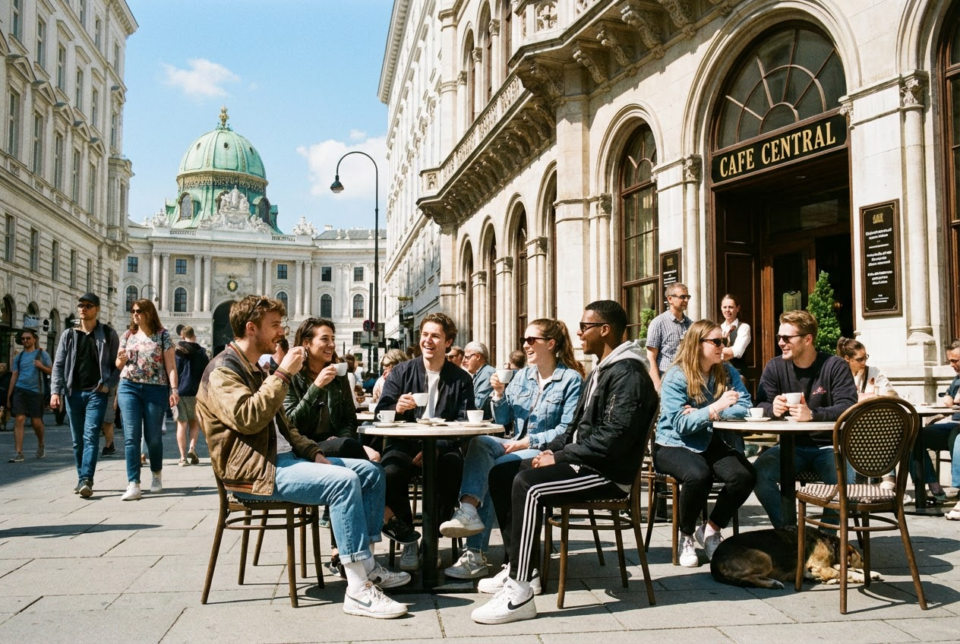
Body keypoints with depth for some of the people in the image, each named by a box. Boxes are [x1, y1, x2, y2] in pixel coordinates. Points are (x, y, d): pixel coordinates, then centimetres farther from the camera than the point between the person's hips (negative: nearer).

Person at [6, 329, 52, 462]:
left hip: (36, 391, -2)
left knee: (36, 422, 1)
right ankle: (18, 453, -11)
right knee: (19, 419, -10)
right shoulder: (19, 357, 12)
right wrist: (8, 396, 8)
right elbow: (14, 376, 12)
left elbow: (52, 371, 5)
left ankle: (41, 445, 30)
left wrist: (41, 366, -16)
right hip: (20, 390, 2)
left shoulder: (42, 354, 5)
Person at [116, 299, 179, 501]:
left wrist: (174, 389, -14)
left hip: (156, 389, -2)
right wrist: (121, 360, -6)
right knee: (131, 436, -6)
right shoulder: (128, 335, 11)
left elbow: (170, 365, -3)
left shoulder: (163, 335, 1)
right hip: (129, 388, 2)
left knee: (153, 436, 5)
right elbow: (119, 364, 18)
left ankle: (157, 474, 30)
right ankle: (133, 484, -7)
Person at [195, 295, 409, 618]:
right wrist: (283, 374, -21)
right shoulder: (223, 370, -8)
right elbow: (247, 418, -26)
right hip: (254, 469, -10)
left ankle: (367, 563, 3)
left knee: (370, 471, 2)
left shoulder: (256, 370, 21)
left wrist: (313, 452, 8)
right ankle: (359, 589, -29)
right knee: (344, 480, -29)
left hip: (282, 457, 10)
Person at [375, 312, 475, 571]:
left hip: (442, 447, 0)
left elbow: (464, 423, -2)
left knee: (454, 469, -33)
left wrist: (436, 448, -18)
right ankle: (408, 540, -7)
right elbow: (380, 412, 2)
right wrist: (396, 408, -24)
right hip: (404, 444, 1)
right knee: (391, 473, -32)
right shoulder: (401, 372, 9)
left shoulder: (461, 379, 7)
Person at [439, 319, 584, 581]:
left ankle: (475, 554, -24)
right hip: (517, 446, 6)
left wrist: (529, 441, -18)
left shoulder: (571, 379, -3)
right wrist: (499, 394, -1)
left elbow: (567, 430, -11)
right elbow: (502, 421, 16)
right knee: (479, 442, -27)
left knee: (495, 468, -29)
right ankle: (468, 511, -45)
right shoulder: (521, 376, 16)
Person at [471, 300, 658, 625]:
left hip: (609, 472, -11)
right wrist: (550, 450, 5)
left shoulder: (628, 374, -15)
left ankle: (520, 592, -26)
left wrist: (559, 457, -20)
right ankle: (517, 567, 11)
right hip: (584, 462, 11)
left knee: (527, 485, -30)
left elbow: (614, 436, -25)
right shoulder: (600, 370, 19)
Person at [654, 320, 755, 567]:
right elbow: (681, 424, -18)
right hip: (674, 444, -5)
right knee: (699, 475, -36)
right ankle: (686, 537, -7)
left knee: (745, 476, -23)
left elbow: (745, 407, -8)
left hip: (711, 442, 5)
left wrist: (704, 413, -20)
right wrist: (715, 408, -29)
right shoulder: (676, 377, -10)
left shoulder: (727, 371, 5)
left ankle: (711, 529, 2)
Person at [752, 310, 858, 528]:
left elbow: (848, 407, -16)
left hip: (828, 446, -2)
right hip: (791, 446, 3)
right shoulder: (774, 367, 3)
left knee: (848, 477, -32)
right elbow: (760, 406, -1)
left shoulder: (835, 366, -5)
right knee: (759, 472, -25)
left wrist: (813, 414, -34)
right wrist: (773, 408, -27)